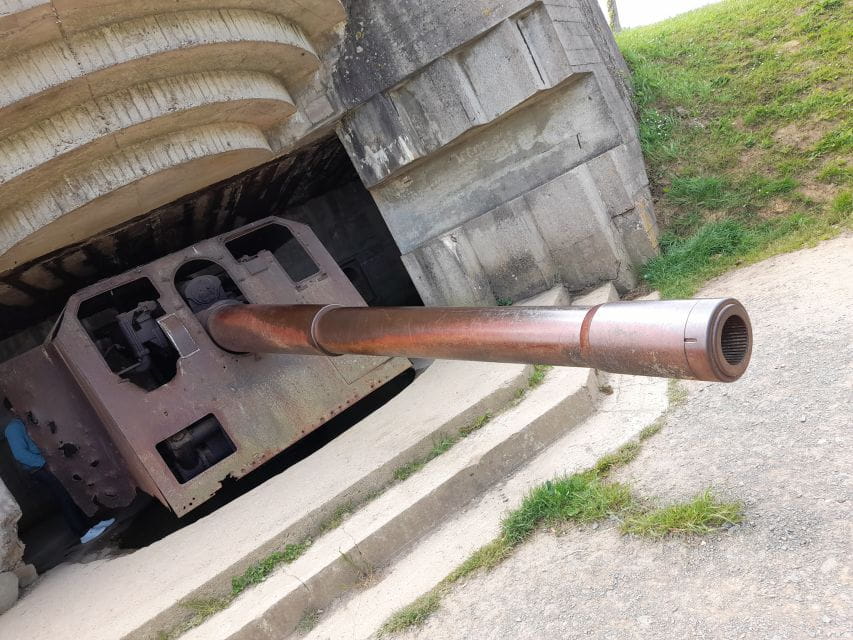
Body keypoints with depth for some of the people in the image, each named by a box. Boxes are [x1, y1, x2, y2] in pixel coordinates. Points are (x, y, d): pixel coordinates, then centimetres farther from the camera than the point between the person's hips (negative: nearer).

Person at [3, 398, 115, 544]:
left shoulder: (25, 423, 18)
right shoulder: (13, 428, -10)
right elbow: (20, 454, -20)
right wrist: (44, 463, -20)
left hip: (47, 466, 9)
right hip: (40, 470, -9)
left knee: (73, 497, 8)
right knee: (65, 499, -10)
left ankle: (88, 525, 15)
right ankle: (84, 534, -7)